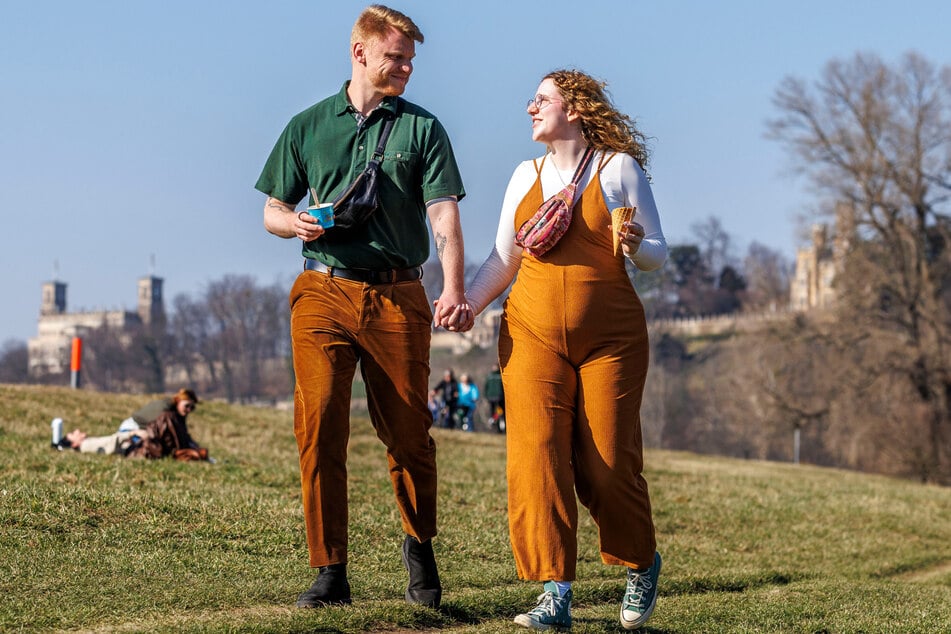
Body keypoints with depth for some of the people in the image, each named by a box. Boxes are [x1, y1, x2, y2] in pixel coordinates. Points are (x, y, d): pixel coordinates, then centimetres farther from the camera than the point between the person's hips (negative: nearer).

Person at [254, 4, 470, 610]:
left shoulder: (422, 129, 8)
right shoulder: (309, 127, 13)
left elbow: (444, 216, -2)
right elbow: (273, 211, 18)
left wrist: (454, 290, -18)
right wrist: (297, 223, -7)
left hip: (397, 297, -1)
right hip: (324, 293, 1)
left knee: (409, 436, 1)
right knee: (319, 426, -9)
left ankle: (420, 548, 26)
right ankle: (330, 572, -3)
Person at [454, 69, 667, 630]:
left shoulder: (619, 168, 2)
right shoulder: (527, 175, 13)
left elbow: (657, 254, 3)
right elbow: (503, 259, 17)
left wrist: (634, 246, -19)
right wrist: (468, 304, 2)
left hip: (610, 337, -3)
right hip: (534, 333, 3)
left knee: (606, 465, -3)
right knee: (537, 456, -10)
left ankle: (643, 565, 24)